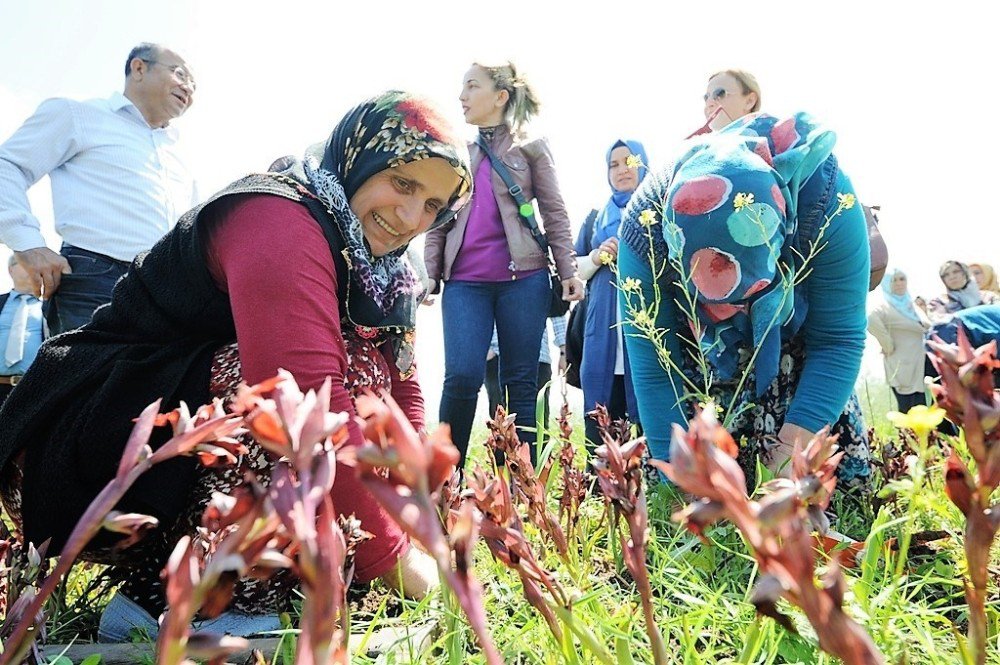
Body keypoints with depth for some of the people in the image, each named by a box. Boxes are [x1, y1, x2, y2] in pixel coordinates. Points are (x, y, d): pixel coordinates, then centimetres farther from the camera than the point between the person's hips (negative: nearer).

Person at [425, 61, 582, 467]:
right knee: (462, 376, -11)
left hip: (524, 278, -2)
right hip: (464, 281, 2)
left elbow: (554, 213, 5)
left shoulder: (531, 147, 8)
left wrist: (569, 271, -4)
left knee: (521, 382, 1)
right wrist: (429, 274, 7)